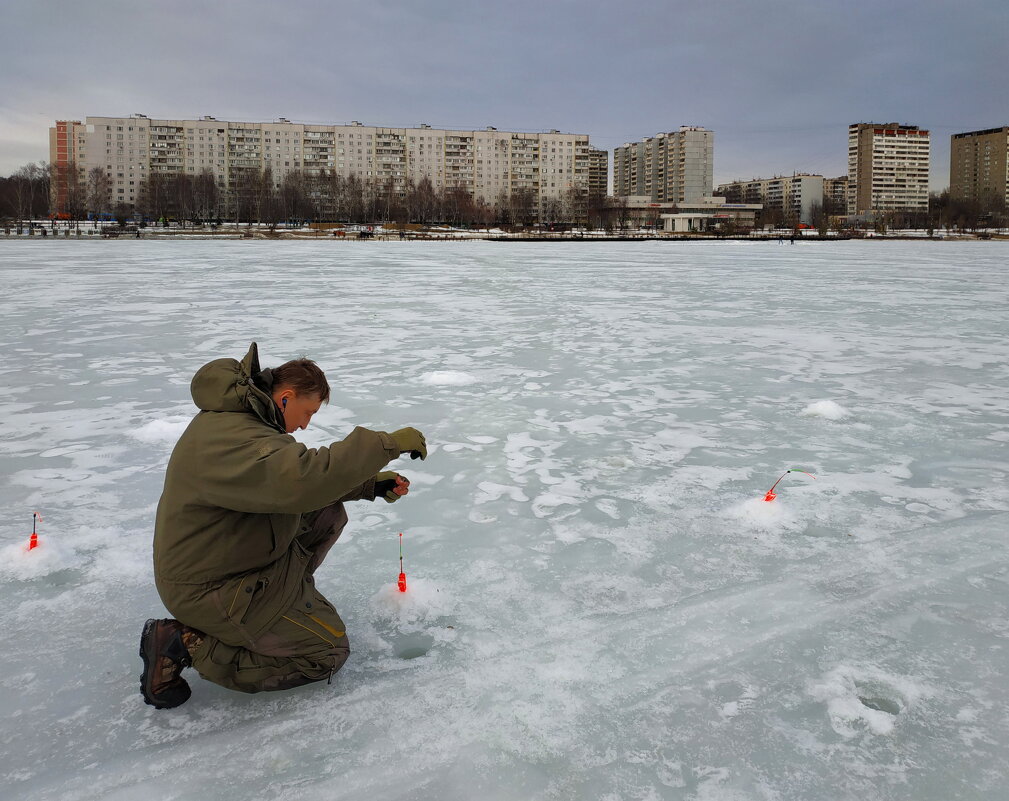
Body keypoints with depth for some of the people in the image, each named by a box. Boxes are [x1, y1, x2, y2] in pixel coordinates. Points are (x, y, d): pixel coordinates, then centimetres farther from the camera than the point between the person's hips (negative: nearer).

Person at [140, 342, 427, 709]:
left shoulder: (246, 416, 4)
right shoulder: (231, 438, -30)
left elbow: (296, 473, 13)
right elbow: (303, 480, -46)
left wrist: (371, 485, 1)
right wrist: (387, 443, -38)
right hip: (211, 589, -10)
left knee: (329, 513, 7)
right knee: (328, 653, -5)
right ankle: (188, 644, -5)